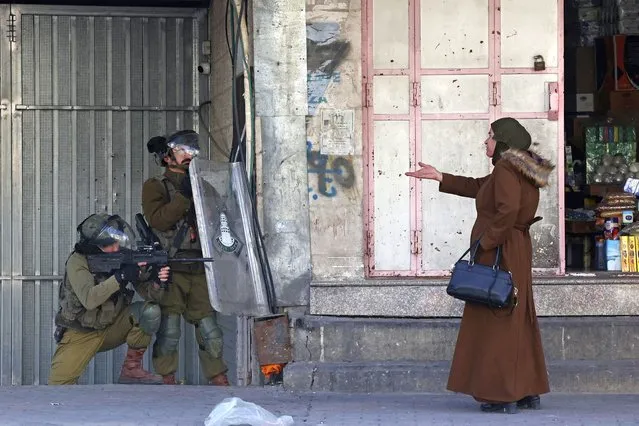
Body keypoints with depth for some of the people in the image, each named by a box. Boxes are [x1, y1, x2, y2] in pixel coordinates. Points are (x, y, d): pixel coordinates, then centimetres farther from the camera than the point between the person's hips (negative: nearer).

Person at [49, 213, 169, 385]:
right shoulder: (77, 261, -19)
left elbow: (148, 293, -9)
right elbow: (89, 299, -34)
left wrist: (156, 282, -32)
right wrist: (121, 277, -41)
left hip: (112, 328, 4)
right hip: (80, 334, -3)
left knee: (150, 311, -21)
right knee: (58, 384, -20)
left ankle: (132, 369, -8)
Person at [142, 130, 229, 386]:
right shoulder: (156, 187, 3)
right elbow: (158, 220, -14)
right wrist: (184, 196, -19)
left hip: (198, 270, 5)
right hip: (170, 269, -5)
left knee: (209, 330, 5)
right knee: (168, 332, -7)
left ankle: (220, 382, 9)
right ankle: (166, 381, -1)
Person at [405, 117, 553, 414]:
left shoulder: (506, 171, -15)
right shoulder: (520, 171, 15)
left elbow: (507, 211, -29)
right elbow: (477, 188, 24)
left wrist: (485, 242, -21)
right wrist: (439, 177, 26)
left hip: (499, 254, -10)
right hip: (516, 253, 10)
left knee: (496, 322, -5)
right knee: (517, 321, 13)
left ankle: (503, 396, -4)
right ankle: (528, 392, 16)